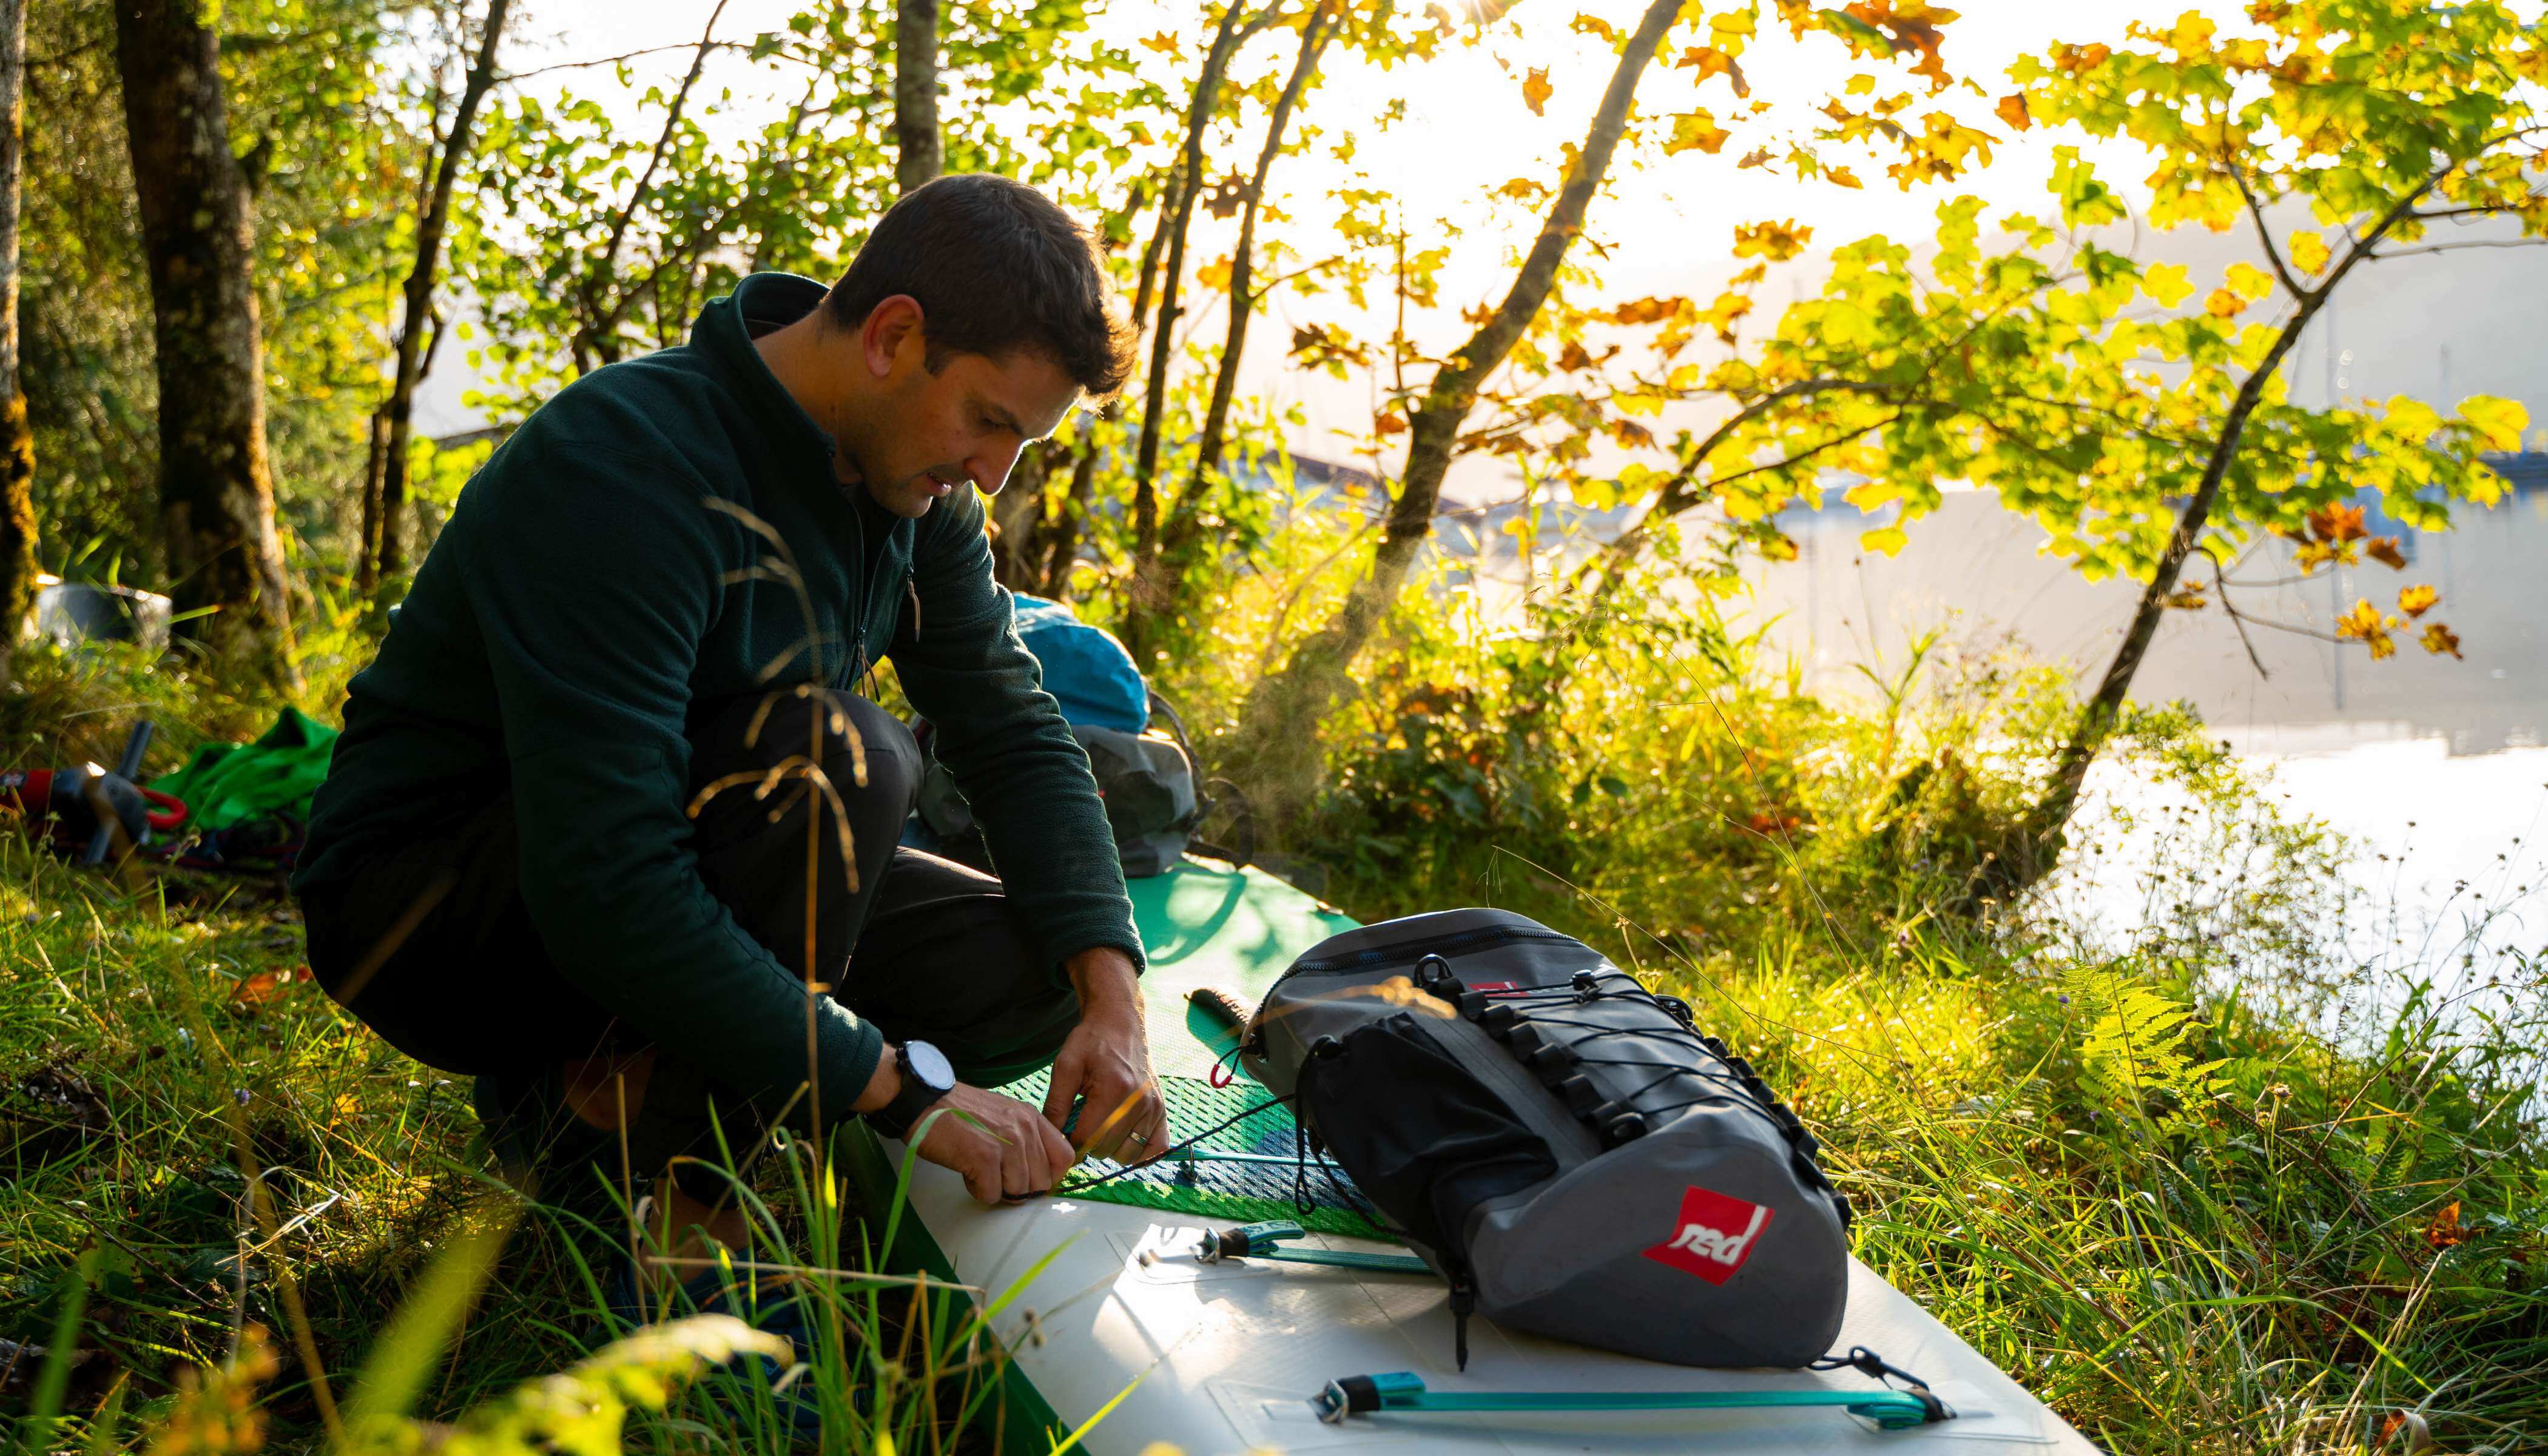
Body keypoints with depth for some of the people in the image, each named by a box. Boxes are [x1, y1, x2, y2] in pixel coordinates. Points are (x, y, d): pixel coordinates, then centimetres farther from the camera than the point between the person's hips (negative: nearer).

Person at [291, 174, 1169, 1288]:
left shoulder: (912, 486, -3)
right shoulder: (624, 469, -29)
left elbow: (1016, 733, 1)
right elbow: (603, 892, -35)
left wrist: (1111, 995, -15)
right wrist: (904, 1087, -32)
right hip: (426, 907, -8)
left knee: (1040, 964, -7)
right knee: (833, 752, -33)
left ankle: (598, 1095, 0)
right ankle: (665, 1155, -15)